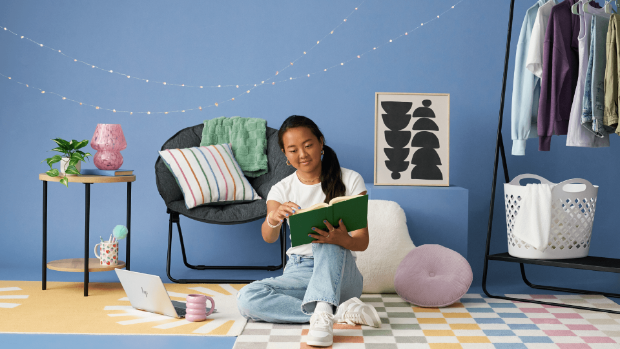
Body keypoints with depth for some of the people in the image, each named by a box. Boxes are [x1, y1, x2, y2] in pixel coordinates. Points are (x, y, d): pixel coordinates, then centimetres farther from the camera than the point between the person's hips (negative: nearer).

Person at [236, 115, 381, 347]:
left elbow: (362, 242, -8)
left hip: (341, 274, -2)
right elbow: (268, 238, -15)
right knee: (246, 299, -28)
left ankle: (322, 313, -49)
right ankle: (340, 312, -28)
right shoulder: (281, 189, 5)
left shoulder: (350, 180, 0)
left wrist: (342, 239, -34)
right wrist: (273, 219, -40)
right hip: (298, 273, 2)